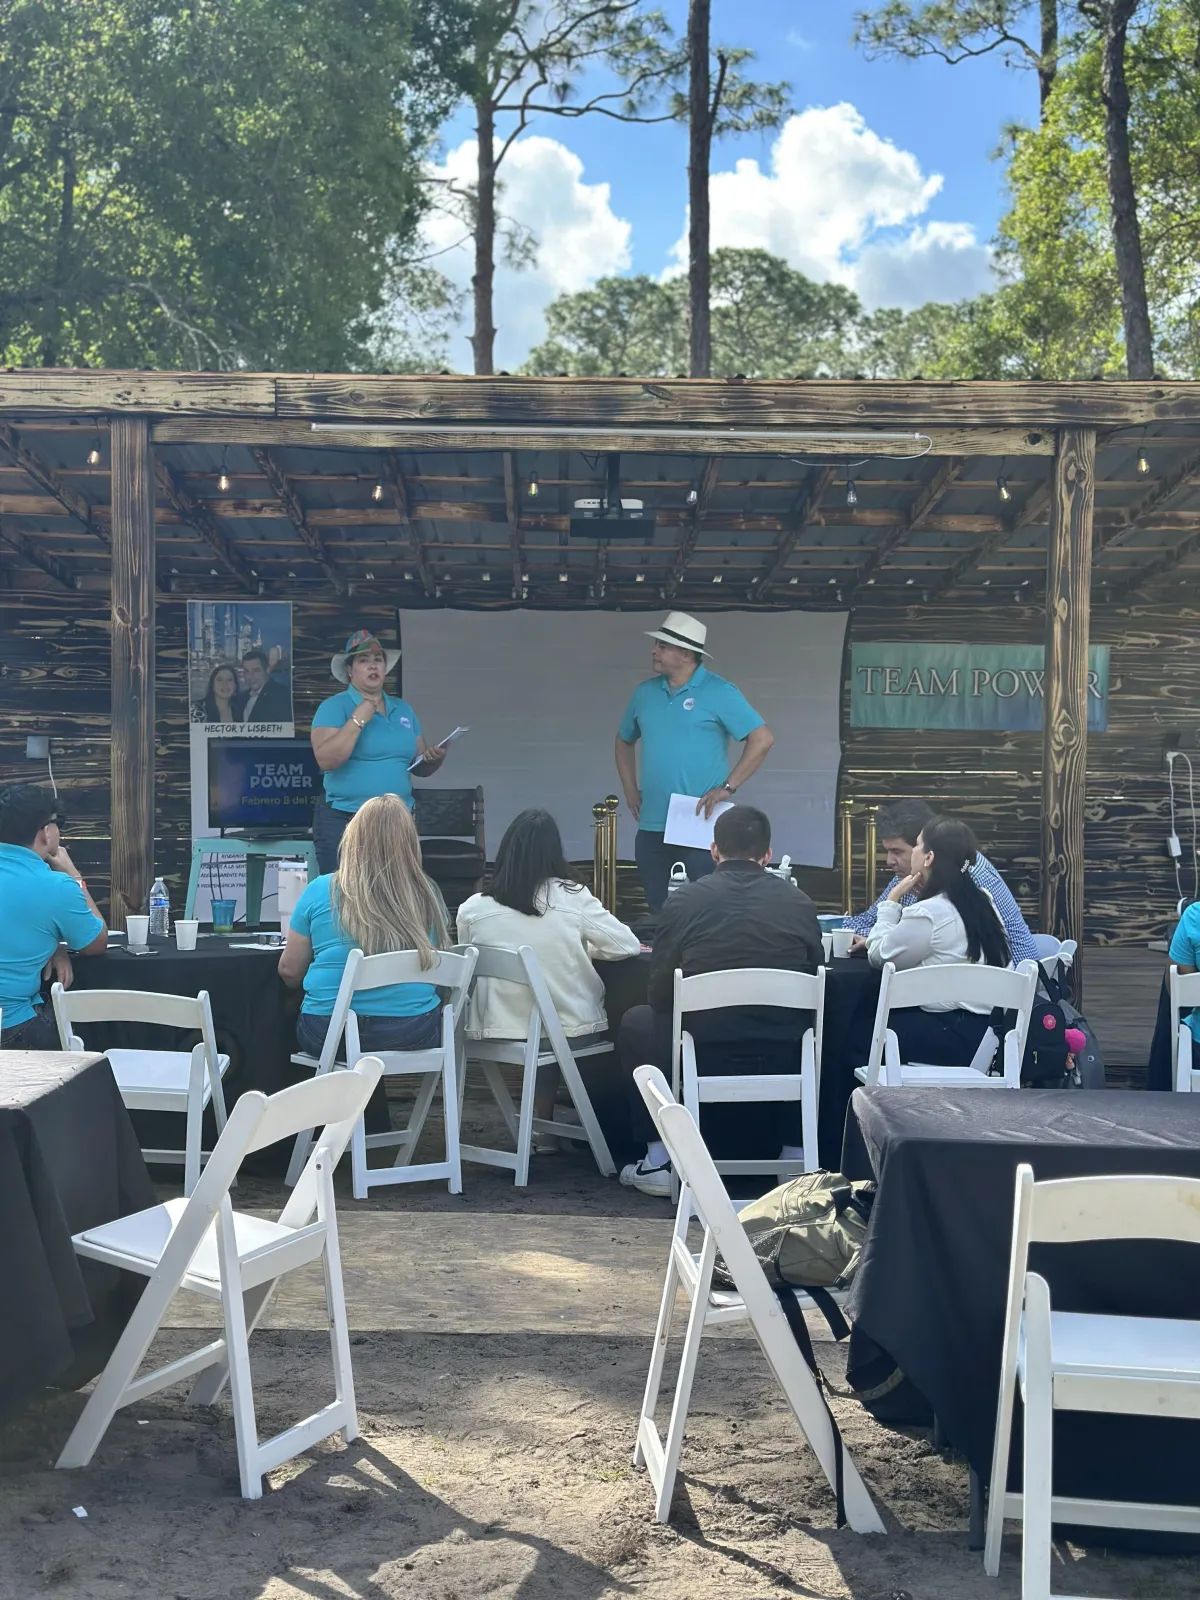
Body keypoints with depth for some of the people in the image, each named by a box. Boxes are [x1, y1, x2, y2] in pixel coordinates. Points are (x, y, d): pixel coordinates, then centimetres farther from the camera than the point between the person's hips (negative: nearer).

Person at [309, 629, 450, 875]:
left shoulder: (403, 709, 12)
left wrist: (435, 759, -6)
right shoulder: (333, 707, -4)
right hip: (343, 821, -5)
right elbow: (326, 760, -17)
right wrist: (358, 720, -18)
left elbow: (421, 768, 16)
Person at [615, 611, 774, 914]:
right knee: (657, 910, 12)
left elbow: (762, 739, -12)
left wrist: (727, 787, -14)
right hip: (651, 826, 6)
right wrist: (630, 789, 14)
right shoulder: (645, 692, 11)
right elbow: (625, 741, 25)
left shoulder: (719, 693, -7)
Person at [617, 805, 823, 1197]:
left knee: (636, 1022, 27)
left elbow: (659, 994, 3)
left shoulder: (683, 901, -5)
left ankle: (659, 1161, 24)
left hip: (703, 1059, -2)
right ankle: (795, 1157, 31)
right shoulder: (800, 903, 1)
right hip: (784, 1062, 2)